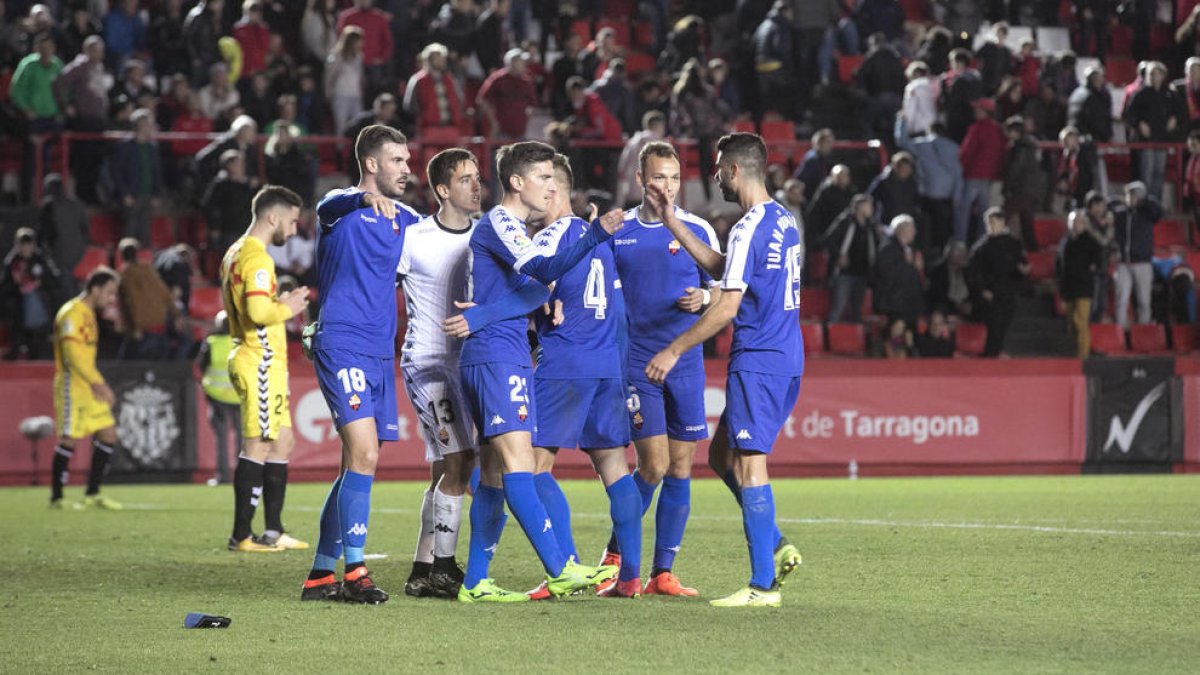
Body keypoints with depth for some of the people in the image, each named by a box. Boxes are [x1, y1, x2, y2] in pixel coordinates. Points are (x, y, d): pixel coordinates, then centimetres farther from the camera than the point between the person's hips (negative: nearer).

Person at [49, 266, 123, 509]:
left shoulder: (88, 314, 18)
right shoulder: (72, 314, -13)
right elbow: (72, 354, -21)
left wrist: (99, 385, 14)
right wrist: (98, 383, -22)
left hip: (89, 388, 10)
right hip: (72, 386, -10)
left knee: (108, 435, 6)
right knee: (70, 440, -7)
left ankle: (92, 494, 12)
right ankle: (56, 497, 1)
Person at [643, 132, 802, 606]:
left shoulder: (750, 228, -15)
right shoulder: (782, 220, 14)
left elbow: (726, 307, -18)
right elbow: (722, 268, 24)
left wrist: (674, 350, -11)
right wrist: (672, 222, 25)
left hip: (757, 361, -10)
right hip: (786, 358, 10)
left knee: (748, 463, -7)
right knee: (722, 455, 17)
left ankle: (763, 585, -8)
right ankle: (776, 546, 11)